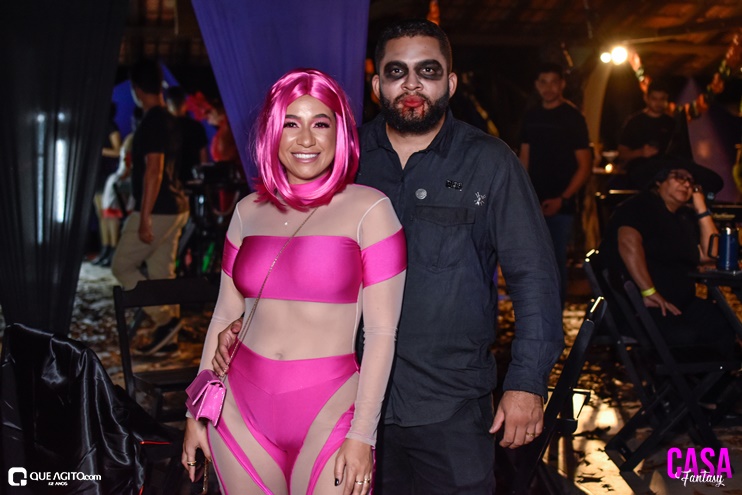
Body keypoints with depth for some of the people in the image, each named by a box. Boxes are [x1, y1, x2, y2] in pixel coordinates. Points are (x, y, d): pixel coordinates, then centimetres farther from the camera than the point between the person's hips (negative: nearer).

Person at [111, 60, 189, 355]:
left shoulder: (152, 122, -16)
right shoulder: (169, 120, 14)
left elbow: (153, 172, -23)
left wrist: (144, 219, -23)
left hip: (157, 211, -9)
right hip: (174, 208, 9)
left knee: (122, 265, 2)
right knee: (162, 272, 12)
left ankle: (165, 320, -2)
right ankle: (168, 337, 15)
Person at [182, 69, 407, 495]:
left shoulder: (369, 209, -7)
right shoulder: (249, 211, 6)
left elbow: (382, 332, -8)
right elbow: (225, 316, 11)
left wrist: (362, 434, -11)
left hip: (329, 413, -3)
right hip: (240, 411, 4)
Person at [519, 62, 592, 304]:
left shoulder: (572, 118, -4)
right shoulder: (531, 116, 10)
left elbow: (584, 166, -6)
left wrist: (563, 199, -16)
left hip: (559, 205, -5)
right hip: (533, 203, 5)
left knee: (556, 263, -1)